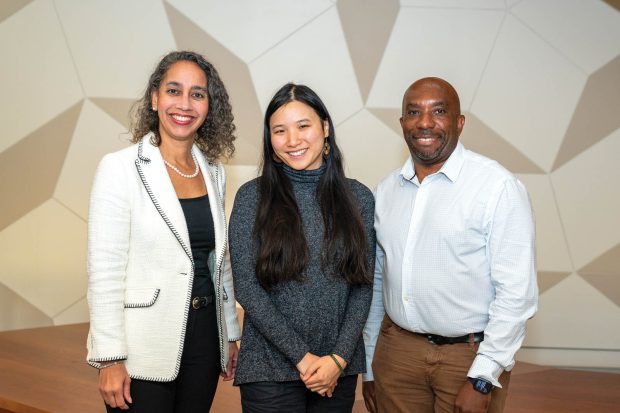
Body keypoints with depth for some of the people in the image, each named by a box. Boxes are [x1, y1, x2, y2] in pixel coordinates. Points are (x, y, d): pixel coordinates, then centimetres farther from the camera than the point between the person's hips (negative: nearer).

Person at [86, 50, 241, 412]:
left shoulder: (213, 171, 6)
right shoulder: (121, 168, -11)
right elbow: (104, 272, -13)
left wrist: (231, 335, 14)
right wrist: (110, 359, -14)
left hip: (204, 338, 5)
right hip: (144, 349, -5)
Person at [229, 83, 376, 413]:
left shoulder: (358, 197, 2)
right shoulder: (252, 197, -4)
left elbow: (363, 285, 1)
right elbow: (246, 288, -8)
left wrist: (339, 358, -9)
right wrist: (302, 356, -11)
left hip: (340, 369, 2)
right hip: (269, 370, -2)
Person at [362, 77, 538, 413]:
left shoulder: (498, 187, -12)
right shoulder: (386, 190, 5)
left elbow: (517, 293, -14)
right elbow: (376, 282, 10)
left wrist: (481, 379, -15)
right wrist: (369, 367, 12)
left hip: (471, 355, -4)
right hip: (397, 350, 4)